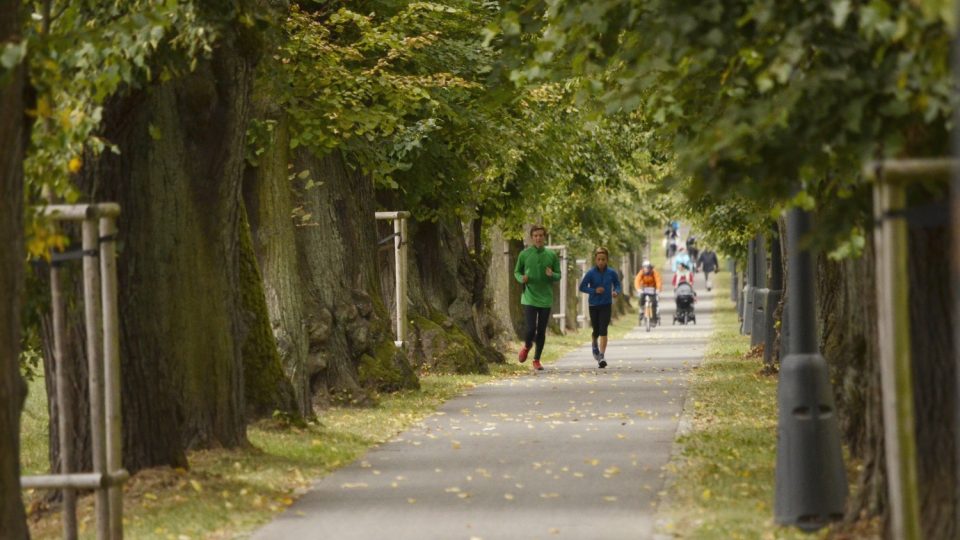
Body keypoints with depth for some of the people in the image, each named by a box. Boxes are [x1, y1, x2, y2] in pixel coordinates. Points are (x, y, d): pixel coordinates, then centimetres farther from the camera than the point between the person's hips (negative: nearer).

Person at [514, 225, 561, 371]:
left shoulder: (552, 255, 2)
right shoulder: (524, 254, -1)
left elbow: (558, 276, 7)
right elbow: (517, 272, 10)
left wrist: (552, 275, -16)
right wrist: (522, 278, -13)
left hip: (546, 299, 2)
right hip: (529, 298, -2)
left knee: (541, 331, 5)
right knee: (531, 329, -10)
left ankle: (537, 359, 18)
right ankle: (527, 346, 23)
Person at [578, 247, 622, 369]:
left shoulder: (612, 273, -6)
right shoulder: (591, 273, -9)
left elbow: (618, 286, 5)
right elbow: (582, 287, -5)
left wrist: (616, 292, -17)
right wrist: (594, 290, -20)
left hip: (606, 305, -1)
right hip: (594, 305, 1)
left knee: (603, 330, -13)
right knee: (596, 331, 13)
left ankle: (602, 356, -16)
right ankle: (595, 346, 46)